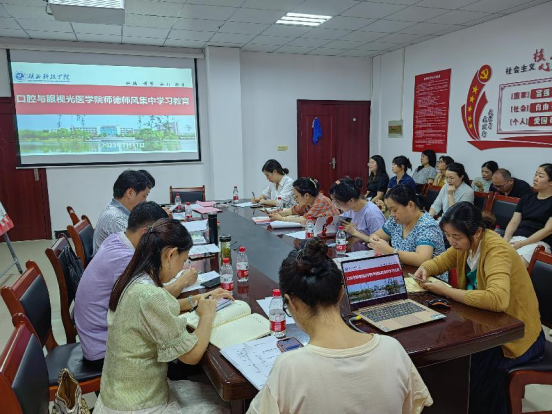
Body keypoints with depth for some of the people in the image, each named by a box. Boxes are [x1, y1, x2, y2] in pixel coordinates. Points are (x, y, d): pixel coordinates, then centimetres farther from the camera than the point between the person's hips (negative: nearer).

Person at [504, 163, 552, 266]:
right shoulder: (526, 198, 20)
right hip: (515, 238, 5)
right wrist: (505, 240, -6)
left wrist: (522, 244, -14)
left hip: (539, 242, -5)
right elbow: (514, 222, 12)